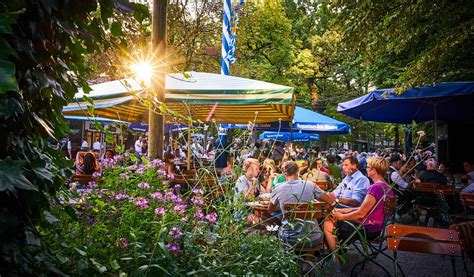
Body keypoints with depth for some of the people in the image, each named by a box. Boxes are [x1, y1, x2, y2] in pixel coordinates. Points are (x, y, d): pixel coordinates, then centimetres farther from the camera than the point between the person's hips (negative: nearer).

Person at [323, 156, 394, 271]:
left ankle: (336, 261, 8)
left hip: (367, 229, -10)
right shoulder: (387, 187, 6)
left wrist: (341, 216, -6)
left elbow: (360, 214, -23)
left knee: (327, 224, 1)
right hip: (376, 227, 10)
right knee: (336, 220, 22)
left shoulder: (375, 188, -25)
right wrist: (343, 211, 9)